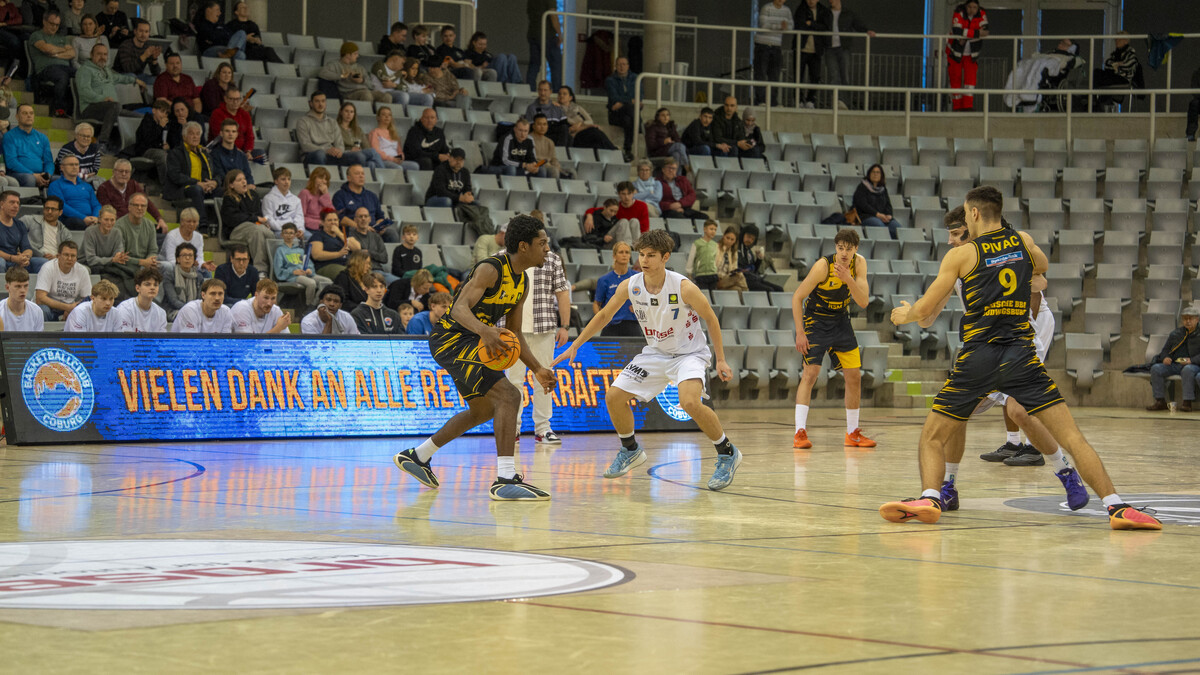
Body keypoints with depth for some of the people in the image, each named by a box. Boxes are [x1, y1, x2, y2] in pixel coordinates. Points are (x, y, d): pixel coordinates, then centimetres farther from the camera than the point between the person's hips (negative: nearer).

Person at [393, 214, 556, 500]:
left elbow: (514, 332, 16)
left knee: (482, 411, 24)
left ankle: (416, 456, 37)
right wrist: (484, 330, -51)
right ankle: (505, 480, -25)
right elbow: (459, 308, -33)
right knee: (508, 396, -21)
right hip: (451, 339, -11)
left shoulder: (521, 282, 8)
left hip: (469, 341, 11)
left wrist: (537, 369, 8)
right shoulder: (490, 270, -20)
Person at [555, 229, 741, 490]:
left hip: (689, 352, -6)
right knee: (614, 397, -2)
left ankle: (727, 453, -11)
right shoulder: (630, 286, -12)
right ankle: (630, 450, 25)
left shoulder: (683, 287, -25)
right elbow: (604, 315, 4)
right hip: (655, 352, 6)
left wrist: (721, 360, -9)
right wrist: (575, 346, 4)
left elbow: (710, 319, -11)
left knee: (690, 402, -32)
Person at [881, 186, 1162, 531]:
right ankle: (1116, 506, -13)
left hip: (977, 357, -2)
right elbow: (1042, 266, 36)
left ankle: (929, 498, -12)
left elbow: (924, 310, 8)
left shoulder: (961, 255, 3)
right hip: (1021, 355, 2)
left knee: (932, 437, 12)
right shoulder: (1023, 241, 11)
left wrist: (904, 315, 30)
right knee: (1072, 436, -1)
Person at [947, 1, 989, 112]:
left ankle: (968, 105, -19)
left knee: (970, 74, -15)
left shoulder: (981, 14, -12)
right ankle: (957, 107, 12)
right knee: (956, 78, 0)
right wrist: (977, 33, -40)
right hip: (955, 52, -2)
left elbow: (984, 30, -22)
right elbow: (957, 31, -38)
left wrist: (965, 38, -31)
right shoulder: (959, 14, -24)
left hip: (971, 54, 2)